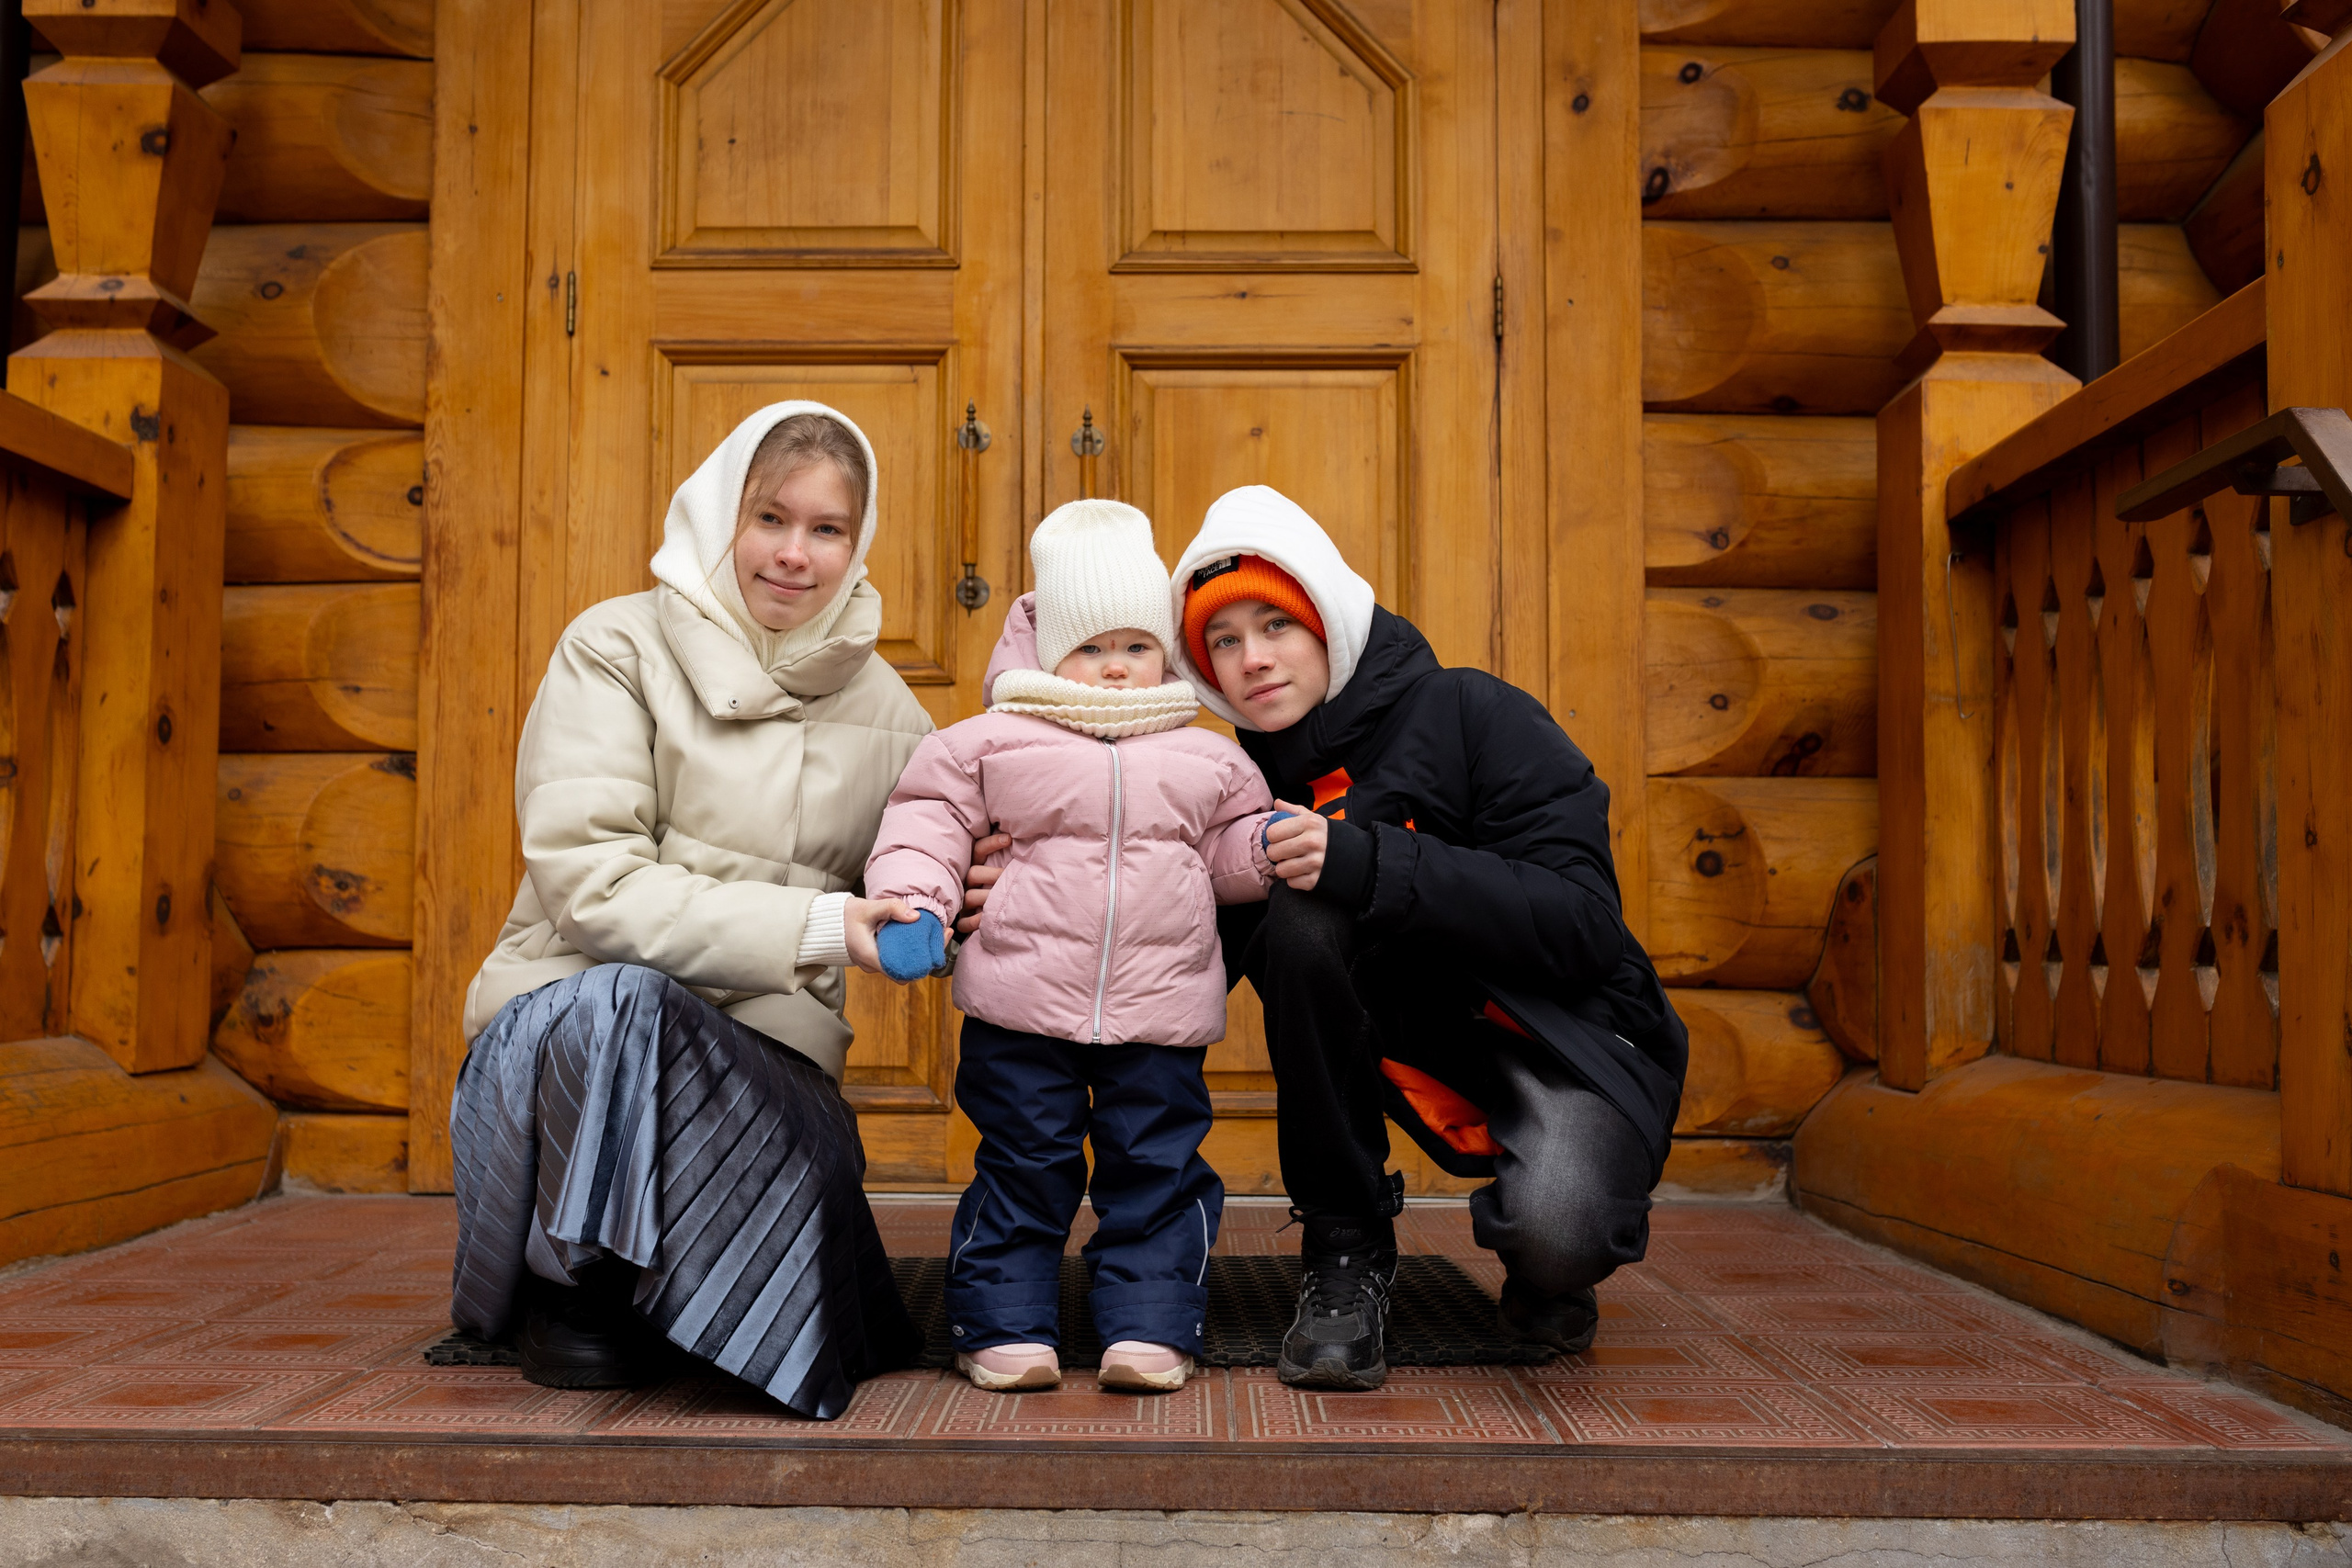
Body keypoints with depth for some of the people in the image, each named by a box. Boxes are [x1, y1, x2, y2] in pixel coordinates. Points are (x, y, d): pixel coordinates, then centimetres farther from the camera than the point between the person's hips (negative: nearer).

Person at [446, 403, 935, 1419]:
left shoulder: (885, 709, 9)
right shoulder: (617, 649, -4)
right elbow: (589, 885, -16)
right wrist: (812, 926, -24)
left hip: (761, 1051, 3)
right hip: (579, 1019, -3)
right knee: (622, 998, -39)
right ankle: (570, 1289, -9)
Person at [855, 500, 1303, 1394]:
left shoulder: (1206, 760, 11)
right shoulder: (993, 743, 3)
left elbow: (1228, 849, 15)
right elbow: (930, 818, 3)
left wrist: (1274, 844, -6)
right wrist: (912, 904, -11)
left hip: (1160, 1015, 2)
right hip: (1023, 1006, -2)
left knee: (1157, 1167, 5)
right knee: (1023, 1167, 5)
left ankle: (1150, 1326, 16)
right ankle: (1006, 1328, 16)